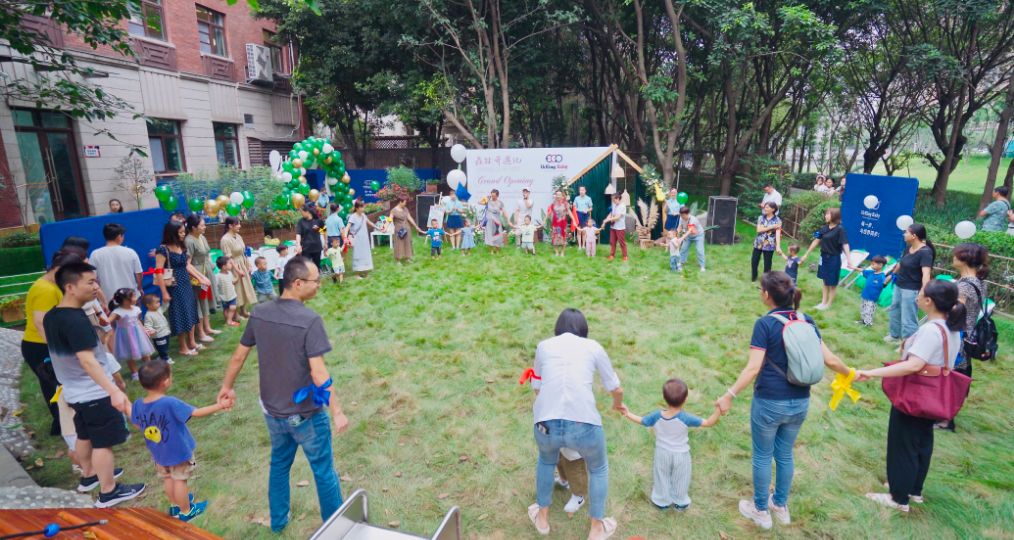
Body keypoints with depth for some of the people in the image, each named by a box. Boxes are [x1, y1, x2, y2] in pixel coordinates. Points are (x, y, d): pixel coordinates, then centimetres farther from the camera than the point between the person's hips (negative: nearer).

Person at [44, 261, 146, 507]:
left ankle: (89, 476, 42)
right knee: (103, 442, 2)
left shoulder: (52, 316, 3)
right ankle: (109, 492, 13)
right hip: (94, 393, -9)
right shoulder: (75, 319, -27)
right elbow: (87, 360, -34)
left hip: (74, 391, 9)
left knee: (85, 436, 25)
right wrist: (114, 391, -38)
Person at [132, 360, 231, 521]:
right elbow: (197, 413, -29)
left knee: (167, 479, 25)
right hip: (178, 451, -6)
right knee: (180, 480, 12)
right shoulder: (171, 404, -33)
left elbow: (137, 424, 3)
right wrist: (220, 405, -21)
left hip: (158, 452, 6)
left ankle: (175, 505, 44)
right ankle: (186, 511, 28)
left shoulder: (138, 405, -13)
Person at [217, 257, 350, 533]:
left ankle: (278, 521, 45)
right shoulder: (310, 320, -25)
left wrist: (227, 387, 22)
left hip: (272, 410, 6)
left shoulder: (259, 313, -6)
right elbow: (318, 373, -26)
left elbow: (238, 356, 5)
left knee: (279, 465, 27)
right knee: (324, 471, 13)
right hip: (305, 414, -6)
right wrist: (337, 412, -18)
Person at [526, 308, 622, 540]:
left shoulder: (543, 346, 15)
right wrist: (618, 404, 43)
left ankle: (542, 518, 52)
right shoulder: (593, 346, 11)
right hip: (583, 425, -1)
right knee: (599, 468, 32)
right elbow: (616, 389, 19)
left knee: (546, 459, 38)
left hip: (546, 424, 2)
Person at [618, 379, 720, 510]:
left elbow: (641, 420, -7)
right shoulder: (685, 418, -30)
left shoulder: (656, 416, -23)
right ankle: (680, 503, 42)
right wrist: (718, 410, -20)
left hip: (662, 454, 1)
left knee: (662, 478, 23)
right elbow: (708, 423, -25)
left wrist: (627, 414, 2)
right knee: (680, 480, 23)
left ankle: (662, 502, 40)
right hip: (681, 455, -1)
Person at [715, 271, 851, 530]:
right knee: (785, 454, 23)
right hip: (799, 403, 6)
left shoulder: (765, 323, -18)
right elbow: (830, 359, 3)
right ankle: (781, 506, 40)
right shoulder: (807, 321, -1)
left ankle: (761, 511, 30)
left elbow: (754, 367, -22)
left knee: (762, 456, 14)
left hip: (769, 403, -5)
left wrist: (729, 395, -21)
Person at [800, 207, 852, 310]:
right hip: (824, 257, 6)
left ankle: (829, 304, 19)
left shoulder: (840, 229, -16)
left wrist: (849, 260, -32)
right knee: (825, 281, 15)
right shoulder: (824, 228, 3)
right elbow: (816, 241, 10)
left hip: (834, 258, -6)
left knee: (832, 283, 7)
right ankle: (823, 302, 24)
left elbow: (845, 245, -23)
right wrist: (806, 255, 13)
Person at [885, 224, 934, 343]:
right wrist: (892, 274, 34)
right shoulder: (908, 247, 2)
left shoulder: (925, 252, -23)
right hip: (899, 285, 9)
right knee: (894, 311, 24)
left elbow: (926, 274, -33)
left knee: (908, 318, -2)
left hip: (911, 290, -9)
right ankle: (895, 335, 43)